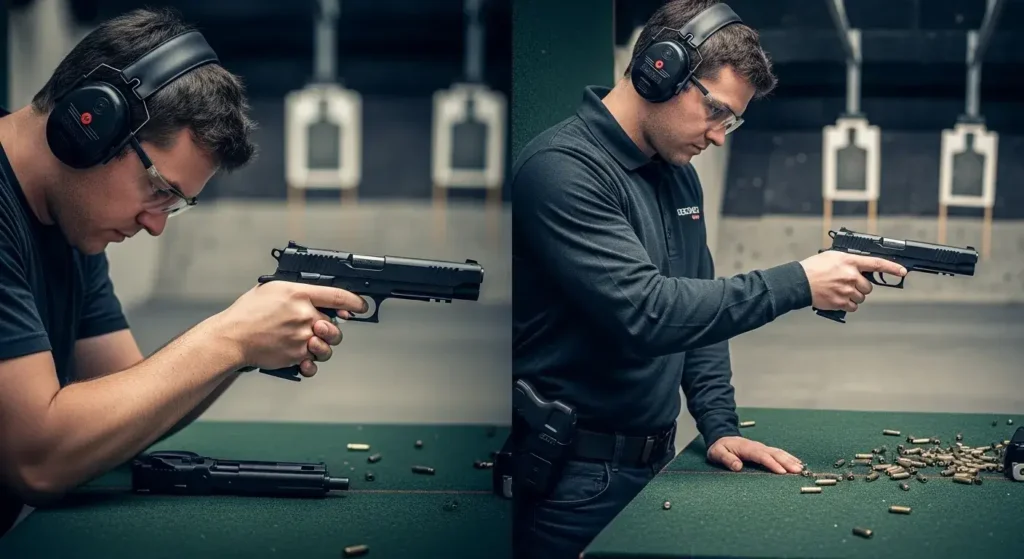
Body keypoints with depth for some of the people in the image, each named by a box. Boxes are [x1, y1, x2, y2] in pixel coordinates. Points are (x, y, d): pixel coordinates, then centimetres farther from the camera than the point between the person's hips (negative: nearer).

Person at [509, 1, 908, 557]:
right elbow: (642, 313, -28)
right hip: (574, 476, -8)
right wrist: (796, 283, -25)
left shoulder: (679, 176, 10)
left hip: (654, 462, 8)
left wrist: (720, 426, 3)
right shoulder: (561, 167, -18)